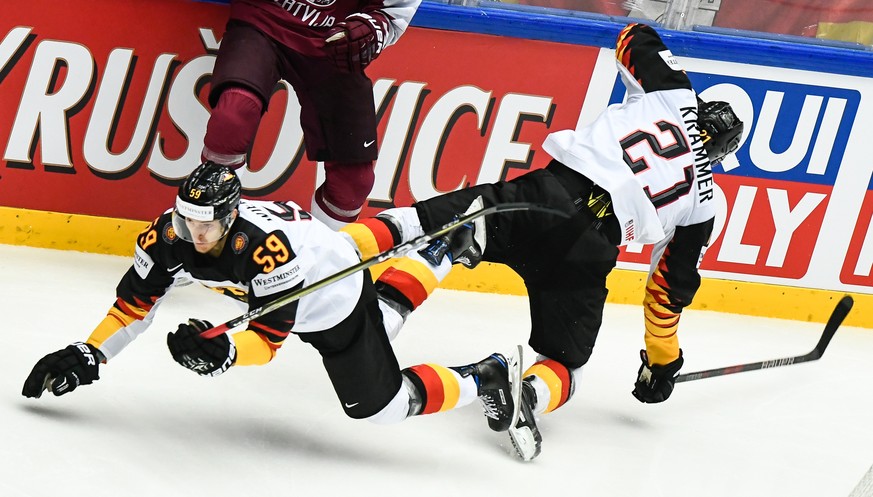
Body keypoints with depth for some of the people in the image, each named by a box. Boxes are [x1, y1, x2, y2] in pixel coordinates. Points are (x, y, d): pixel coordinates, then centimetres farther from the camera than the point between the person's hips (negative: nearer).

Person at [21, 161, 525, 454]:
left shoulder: (266, 246, -44)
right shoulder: (170, 235, -27)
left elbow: (268, 339, -40)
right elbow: (134, 305, -17)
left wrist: (223, 351, -58)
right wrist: (86, 356, -25)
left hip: (339, 297, -7)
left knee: (382, 403, 0)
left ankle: (489, 379, 18)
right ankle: (427, 266, 56)